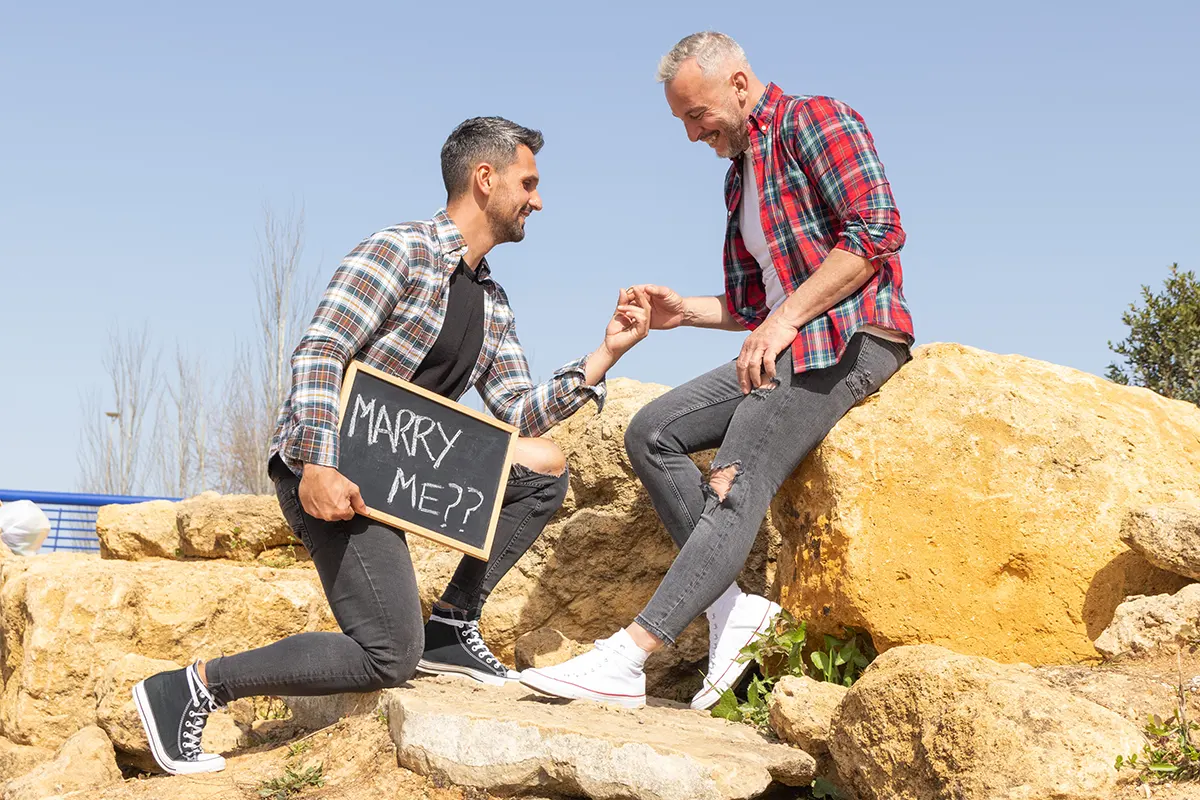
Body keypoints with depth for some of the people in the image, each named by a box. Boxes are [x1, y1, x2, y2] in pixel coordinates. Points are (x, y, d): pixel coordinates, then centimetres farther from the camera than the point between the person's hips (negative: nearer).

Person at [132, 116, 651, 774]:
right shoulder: (401, 251, -12)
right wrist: (318, 466, -31)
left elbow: (519, 413, 10)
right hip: (325, 467, -8)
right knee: (391, 656, -14)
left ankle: (452, 624, 6)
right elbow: (318, 353, -20)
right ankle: (192, 688, -6)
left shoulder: (492, 302, 14)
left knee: (543, 466, 4)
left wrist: (605, 355, 0)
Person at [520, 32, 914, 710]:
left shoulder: (813, 121, -3)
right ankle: (730, 607, -9)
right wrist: (686, 311, 9)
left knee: (736, 486, -22)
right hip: (788, 344, 10)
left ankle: (625, 661, -30)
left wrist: (787, 319, -18)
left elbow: (878, 229, -17)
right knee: (653, 434, -1)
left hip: (849, 336, -10)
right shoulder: (741, 173, 24)